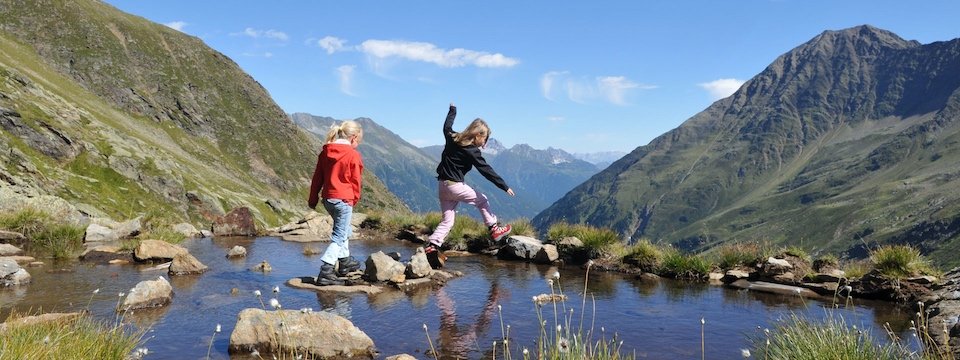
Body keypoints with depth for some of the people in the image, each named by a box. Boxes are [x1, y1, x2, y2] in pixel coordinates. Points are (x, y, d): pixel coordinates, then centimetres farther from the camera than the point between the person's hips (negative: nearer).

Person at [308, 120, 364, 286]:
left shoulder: (325, 152, 7)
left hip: (327, 198, 7)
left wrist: (313, 199, 18)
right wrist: (355, 199, 9)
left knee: (343, 229, 27)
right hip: (344, 199, -7)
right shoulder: (354, 155, -11)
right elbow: (356, 181, -7)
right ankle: (326, 272, -11)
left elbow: (317, 177, 11)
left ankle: (345, 261, 36)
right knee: (339, 237, -2)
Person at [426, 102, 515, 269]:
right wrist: (504, 187, -7)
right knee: (482, 201, 14)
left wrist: (452, 110, 46)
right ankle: (494, 229, 20)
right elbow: (487, 170, -12)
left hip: (442, 185, 7)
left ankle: (432, 246, -5)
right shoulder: (472, 151, -13)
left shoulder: (452, 138, 6)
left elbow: (447, 126, 28)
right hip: (455, 185, -7)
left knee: (447, 220, 8)